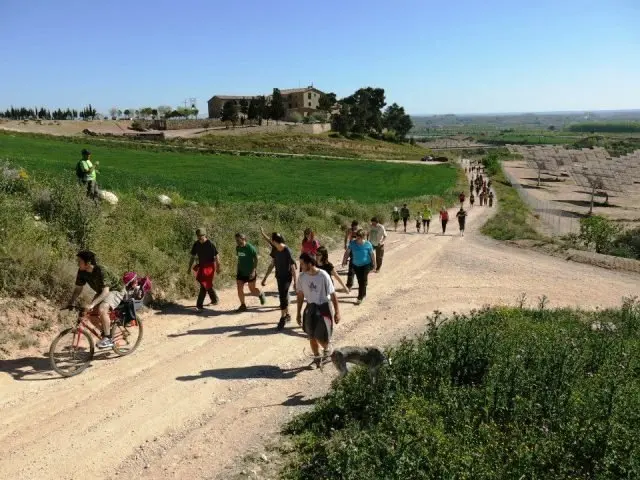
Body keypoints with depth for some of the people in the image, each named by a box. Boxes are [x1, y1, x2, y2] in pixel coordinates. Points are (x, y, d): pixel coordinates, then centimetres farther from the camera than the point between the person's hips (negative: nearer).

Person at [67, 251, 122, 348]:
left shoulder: (101, 270, -32)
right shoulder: (82, 272, -12)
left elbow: (105, 291, -36)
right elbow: (78, 289, -2)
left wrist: (92, 304, -44)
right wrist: (71, 303, -14)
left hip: (115, 290, -8)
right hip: (101, 292, 8)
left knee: (102, 310, -29)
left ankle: (108, 339, -17)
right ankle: (106, 331, 18)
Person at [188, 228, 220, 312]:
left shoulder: (210, 244, -14)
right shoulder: (196, 244, 2)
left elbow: (216, 256, -9)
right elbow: (193, 257, 10)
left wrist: (218, 267, -8)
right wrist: (190, 268, 8)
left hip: (209, 266, -6)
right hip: (201, 266, 6)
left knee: (204, 285, -11)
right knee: (208, 284, 17)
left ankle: (199, 305, -11)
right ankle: (215, 300, 37)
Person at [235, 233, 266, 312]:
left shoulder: (250, 248, -16)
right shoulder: (238, 248, 3)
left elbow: (256, 259, -13)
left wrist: (254, 270, -20)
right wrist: (238, 270, 15)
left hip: (250, 273, -5)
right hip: (241, 272, 5)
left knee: (252, 290, 2)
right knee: (239, 288, -3)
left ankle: (261, 294, 34)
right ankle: (243, 305, 10)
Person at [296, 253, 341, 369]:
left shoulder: (323, 275, -21)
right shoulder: (302, 276, -8)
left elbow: (332, 294, -14)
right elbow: (300, 295, 5)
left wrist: (337, 312, -13)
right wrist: (299, 313, 7)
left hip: (323, 308, -4)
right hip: (310, 308, 4)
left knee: (322, 337, -3)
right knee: (312, 336, 10)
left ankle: (326, 349, 32)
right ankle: (317, 357, 32)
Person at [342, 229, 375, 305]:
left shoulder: (368, 244, -14)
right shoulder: (352, 243, -9)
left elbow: (372, 254, -3)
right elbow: (347, 252, 2)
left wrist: (374, 264, 1)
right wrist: (344, 261, 3)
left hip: (366, 265, -3)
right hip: (356, 265, 3)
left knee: (363, 281, -8)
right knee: (359, 281, 15)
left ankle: (360, 298, -3)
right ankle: (363, 294, 37)